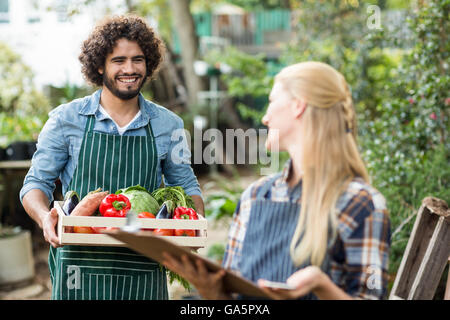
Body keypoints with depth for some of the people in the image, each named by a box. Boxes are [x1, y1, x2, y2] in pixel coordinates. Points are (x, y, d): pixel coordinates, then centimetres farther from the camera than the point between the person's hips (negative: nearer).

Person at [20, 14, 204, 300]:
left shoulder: (168, 125, 7)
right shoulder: (65, 119, 3)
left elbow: (187, 187, 15)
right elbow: (37, 183, 6)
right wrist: (46, 218, -17)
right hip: (80, 269, -1)